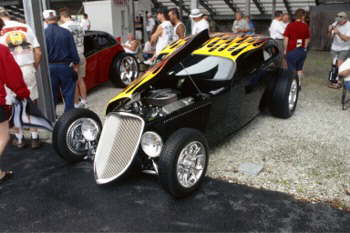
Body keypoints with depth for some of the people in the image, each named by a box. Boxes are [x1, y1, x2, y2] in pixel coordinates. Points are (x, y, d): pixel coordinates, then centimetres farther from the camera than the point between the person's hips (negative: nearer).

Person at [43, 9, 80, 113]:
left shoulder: (43, 34, -7)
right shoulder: (66, 32, -6)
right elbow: (73, 50, -3)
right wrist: (76, 64, 6)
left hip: (50, 67, 1)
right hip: (65, 65, -1)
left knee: (52, 93, 12)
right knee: (68, 92, 7)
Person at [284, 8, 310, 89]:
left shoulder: (290, 25, -9)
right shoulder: (305, 26, 0)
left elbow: (286, 39, -8)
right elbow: (307, 39, 7)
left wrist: (285, 50, 1)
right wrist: (304, 48, 18)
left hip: (291, 50, -4)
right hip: (302, 50, 4)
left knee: (292, 70, 2)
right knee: (300, 69, 15)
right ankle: (299, 84, 21)